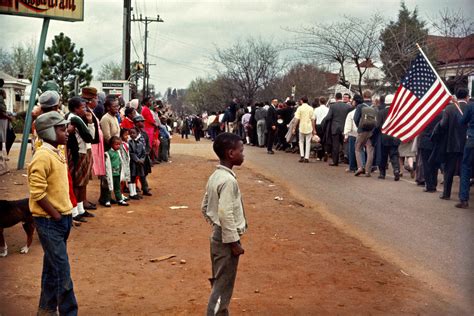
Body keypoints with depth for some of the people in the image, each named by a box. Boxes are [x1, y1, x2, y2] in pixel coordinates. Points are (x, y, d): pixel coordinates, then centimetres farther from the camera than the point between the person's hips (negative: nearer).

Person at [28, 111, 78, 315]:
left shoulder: (57, 154, 11)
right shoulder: (43, 156, -18)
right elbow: (37, 193, -21)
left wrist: (65, 213, 12)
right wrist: (56, 215, -16)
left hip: (61, 218, 9)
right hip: (49, 221, -9)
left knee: (52, 268, 17)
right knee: (62, 271, -6)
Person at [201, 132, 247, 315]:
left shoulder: (215, 176, 7)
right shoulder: (228, 180, -21)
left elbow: (205, 207, 14)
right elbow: (226, 214, -25)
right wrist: (234, 242, -19)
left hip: (218, 236, 10)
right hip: (226, 239, -10)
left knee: (220, 283, 19)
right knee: (223, 287, -1)